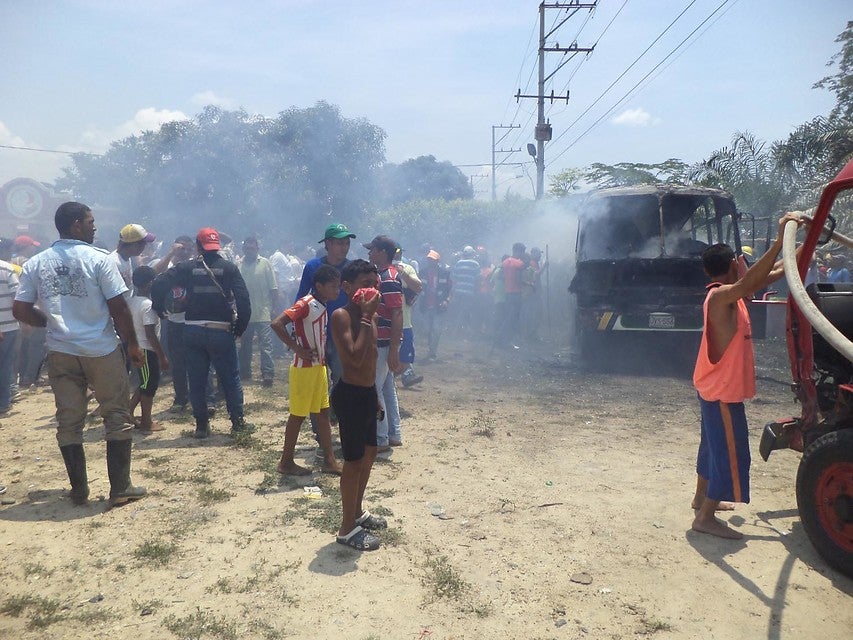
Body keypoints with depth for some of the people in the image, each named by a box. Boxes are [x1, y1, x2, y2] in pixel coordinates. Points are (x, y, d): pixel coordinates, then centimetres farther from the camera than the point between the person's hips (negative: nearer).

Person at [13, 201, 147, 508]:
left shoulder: (36, 264, 4)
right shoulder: (99, 259, -9)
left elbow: (20, 310, 3)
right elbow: (118, 308, -11)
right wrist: (133, 344, 0)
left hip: (60, 352, 4)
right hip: (102, 350, -4)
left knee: (68, 421, 11)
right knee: (117, 417, 6)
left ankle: (79, 490, 19)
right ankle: (120, 488, 9)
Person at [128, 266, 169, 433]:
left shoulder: (131, 301, 6)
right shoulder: (148, 305, -21)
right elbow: (151, 334, -23)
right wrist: (162, 356, -18)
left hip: (138, 349, 9)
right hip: (148, 351, -9)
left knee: (145, 384, 21)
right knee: (149, 385, 4)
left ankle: (129, 411, 20)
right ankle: (146, 422, 13)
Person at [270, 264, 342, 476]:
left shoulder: (322, 307, 9)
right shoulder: (305, 304, -17)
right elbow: (277, 324, -25)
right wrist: (297, 349, -21)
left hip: (319, 367, 8)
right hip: (304, 368, -8)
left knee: (323, 413, 11)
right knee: (298, 415, 1)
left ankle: (329, 461, 19)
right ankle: (286, 462, 14)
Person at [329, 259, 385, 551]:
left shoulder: (369, 314, 9)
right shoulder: (341, 315, -17)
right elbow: (355, 358, -29)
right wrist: (366, 318, -25)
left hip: (368, 393, 9)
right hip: (350, 395, -9)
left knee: (369, 453, 20)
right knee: (354, 460, 0)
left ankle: (357, 511, 39)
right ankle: (347, 529, 15)